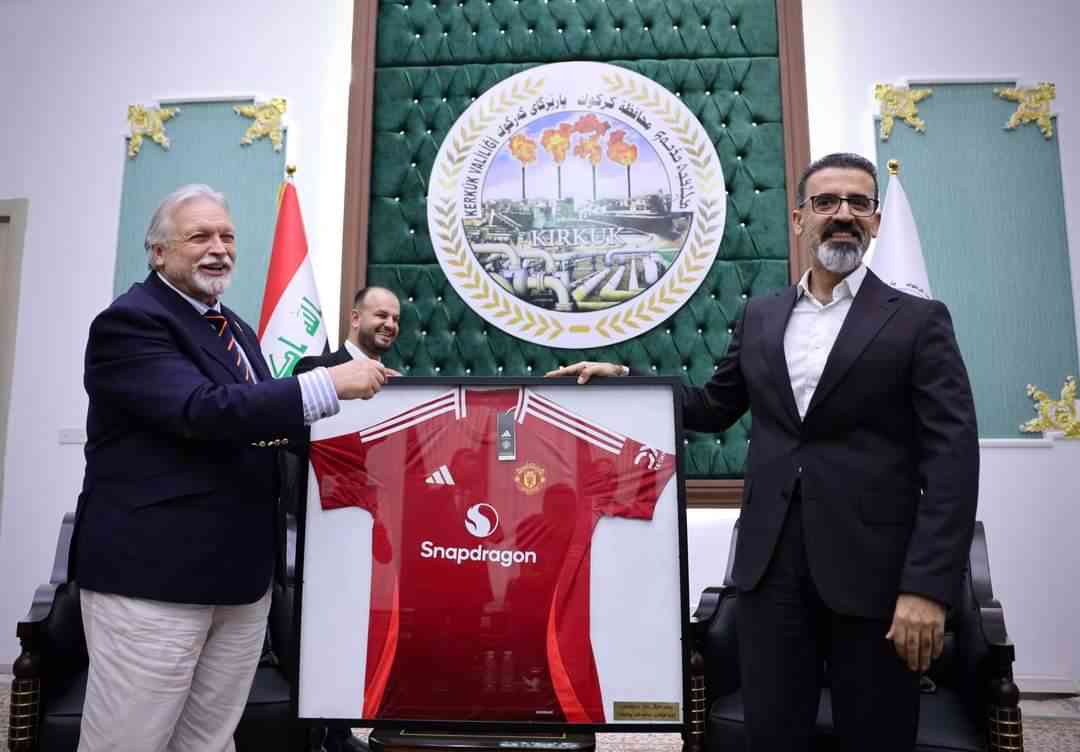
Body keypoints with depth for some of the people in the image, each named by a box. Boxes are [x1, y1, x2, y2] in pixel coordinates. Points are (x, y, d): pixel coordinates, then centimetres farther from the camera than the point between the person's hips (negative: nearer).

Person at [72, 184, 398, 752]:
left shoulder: (235, 328, 17)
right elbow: (204, 410, -25)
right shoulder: (128, 321, -11)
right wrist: (328, 384, -27)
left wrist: (341, 416, 6)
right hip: (152, 572, -8)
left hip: (241, 571, 8)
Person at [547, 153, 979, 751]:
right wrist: (622, 378, 7)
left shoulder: (918, 322, 0)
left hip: (873, 572, -2)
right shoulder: (760, 317, 11)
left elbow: (951, 459, -6)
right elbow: (712, 408, 19)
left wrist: (928, 587, -14)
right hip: (771, 566, 3)